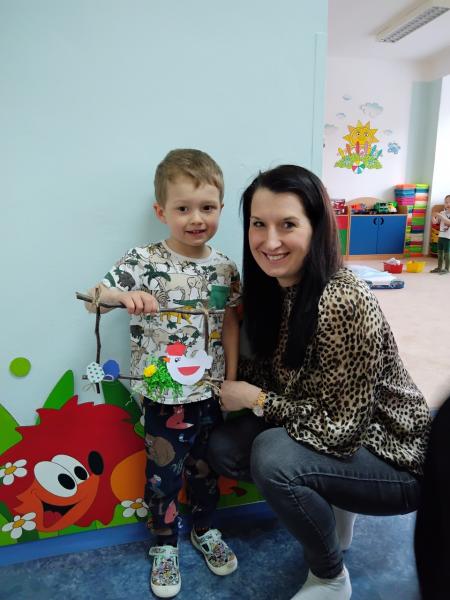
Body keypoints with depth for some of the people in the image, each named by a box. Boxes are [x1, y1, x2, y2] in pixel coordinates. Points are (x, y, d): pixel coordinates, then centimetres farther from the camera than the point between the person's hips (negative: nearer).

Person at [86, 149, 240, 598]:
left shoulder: (224, 268, -3)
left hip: (211, 392, 3)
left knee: (206, 465, 22)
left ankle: (204, 529, 48)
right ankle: (165, 544, 41)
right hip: (164, 396, -3)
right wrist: (123, 295, -35)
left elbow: (229, 326, 4)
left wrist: (232, 381, 4)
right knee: (164, 470, 15)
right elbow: (93, 300, -14)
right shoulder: (143, 261, -14)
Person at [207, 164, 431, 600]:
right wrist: (229, 376, -10)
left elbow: (341, 429, -26)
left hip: (394, 456, -7)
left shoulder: (343, 303, -31)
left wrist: (256, 400, -19)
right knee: (223, 447, -7)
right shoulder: (272, 287, -7)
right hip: (322, 432, 7)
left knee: (273, 456, -29)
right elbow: (276, 371, 6)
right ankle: (328, 504, 16)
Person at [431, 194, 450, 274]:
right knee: (440, 252, 11)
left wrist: (441, 216, -28)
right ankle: (439, 267, 21)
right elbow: (435, 222, 6)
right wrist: (433, 217, -14)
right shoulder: (442, 213, 7)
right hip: (441, 236, 6)